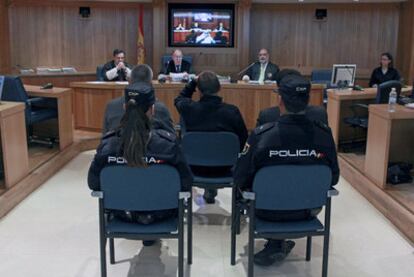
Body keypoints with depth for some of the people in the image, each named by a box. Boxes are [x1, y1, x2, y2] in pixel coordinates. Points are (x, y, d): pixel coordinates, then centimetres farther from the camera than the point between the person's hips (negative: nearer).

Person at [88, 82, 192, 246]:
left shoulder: (107, 144, -22)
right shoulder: (167, 143, -28)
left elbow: (93, 183, -9)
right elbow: (186, 183, -16)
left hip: (122, 212, 2)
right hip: (159, 213, -2)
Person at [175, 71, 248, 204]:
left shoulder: (189, 108, -18)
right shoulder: (232, 111, -19)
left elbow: (178, 100, 9)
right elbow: (243, 138, -5)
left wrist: (193, 82, 4)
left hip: (195, 168, 1)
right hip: (223, 169, 0)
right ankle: (211, 191, 48)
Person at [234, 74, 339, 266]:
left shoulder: (261, 135, -26)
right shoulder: (324, 133, -18)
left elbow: (240, 179, -15)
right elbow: (333, 178, -4)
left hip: (268, 209, -2)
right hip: (308, 209, 2)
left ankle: (276, 245, 28)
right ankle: (276, 246, 31)